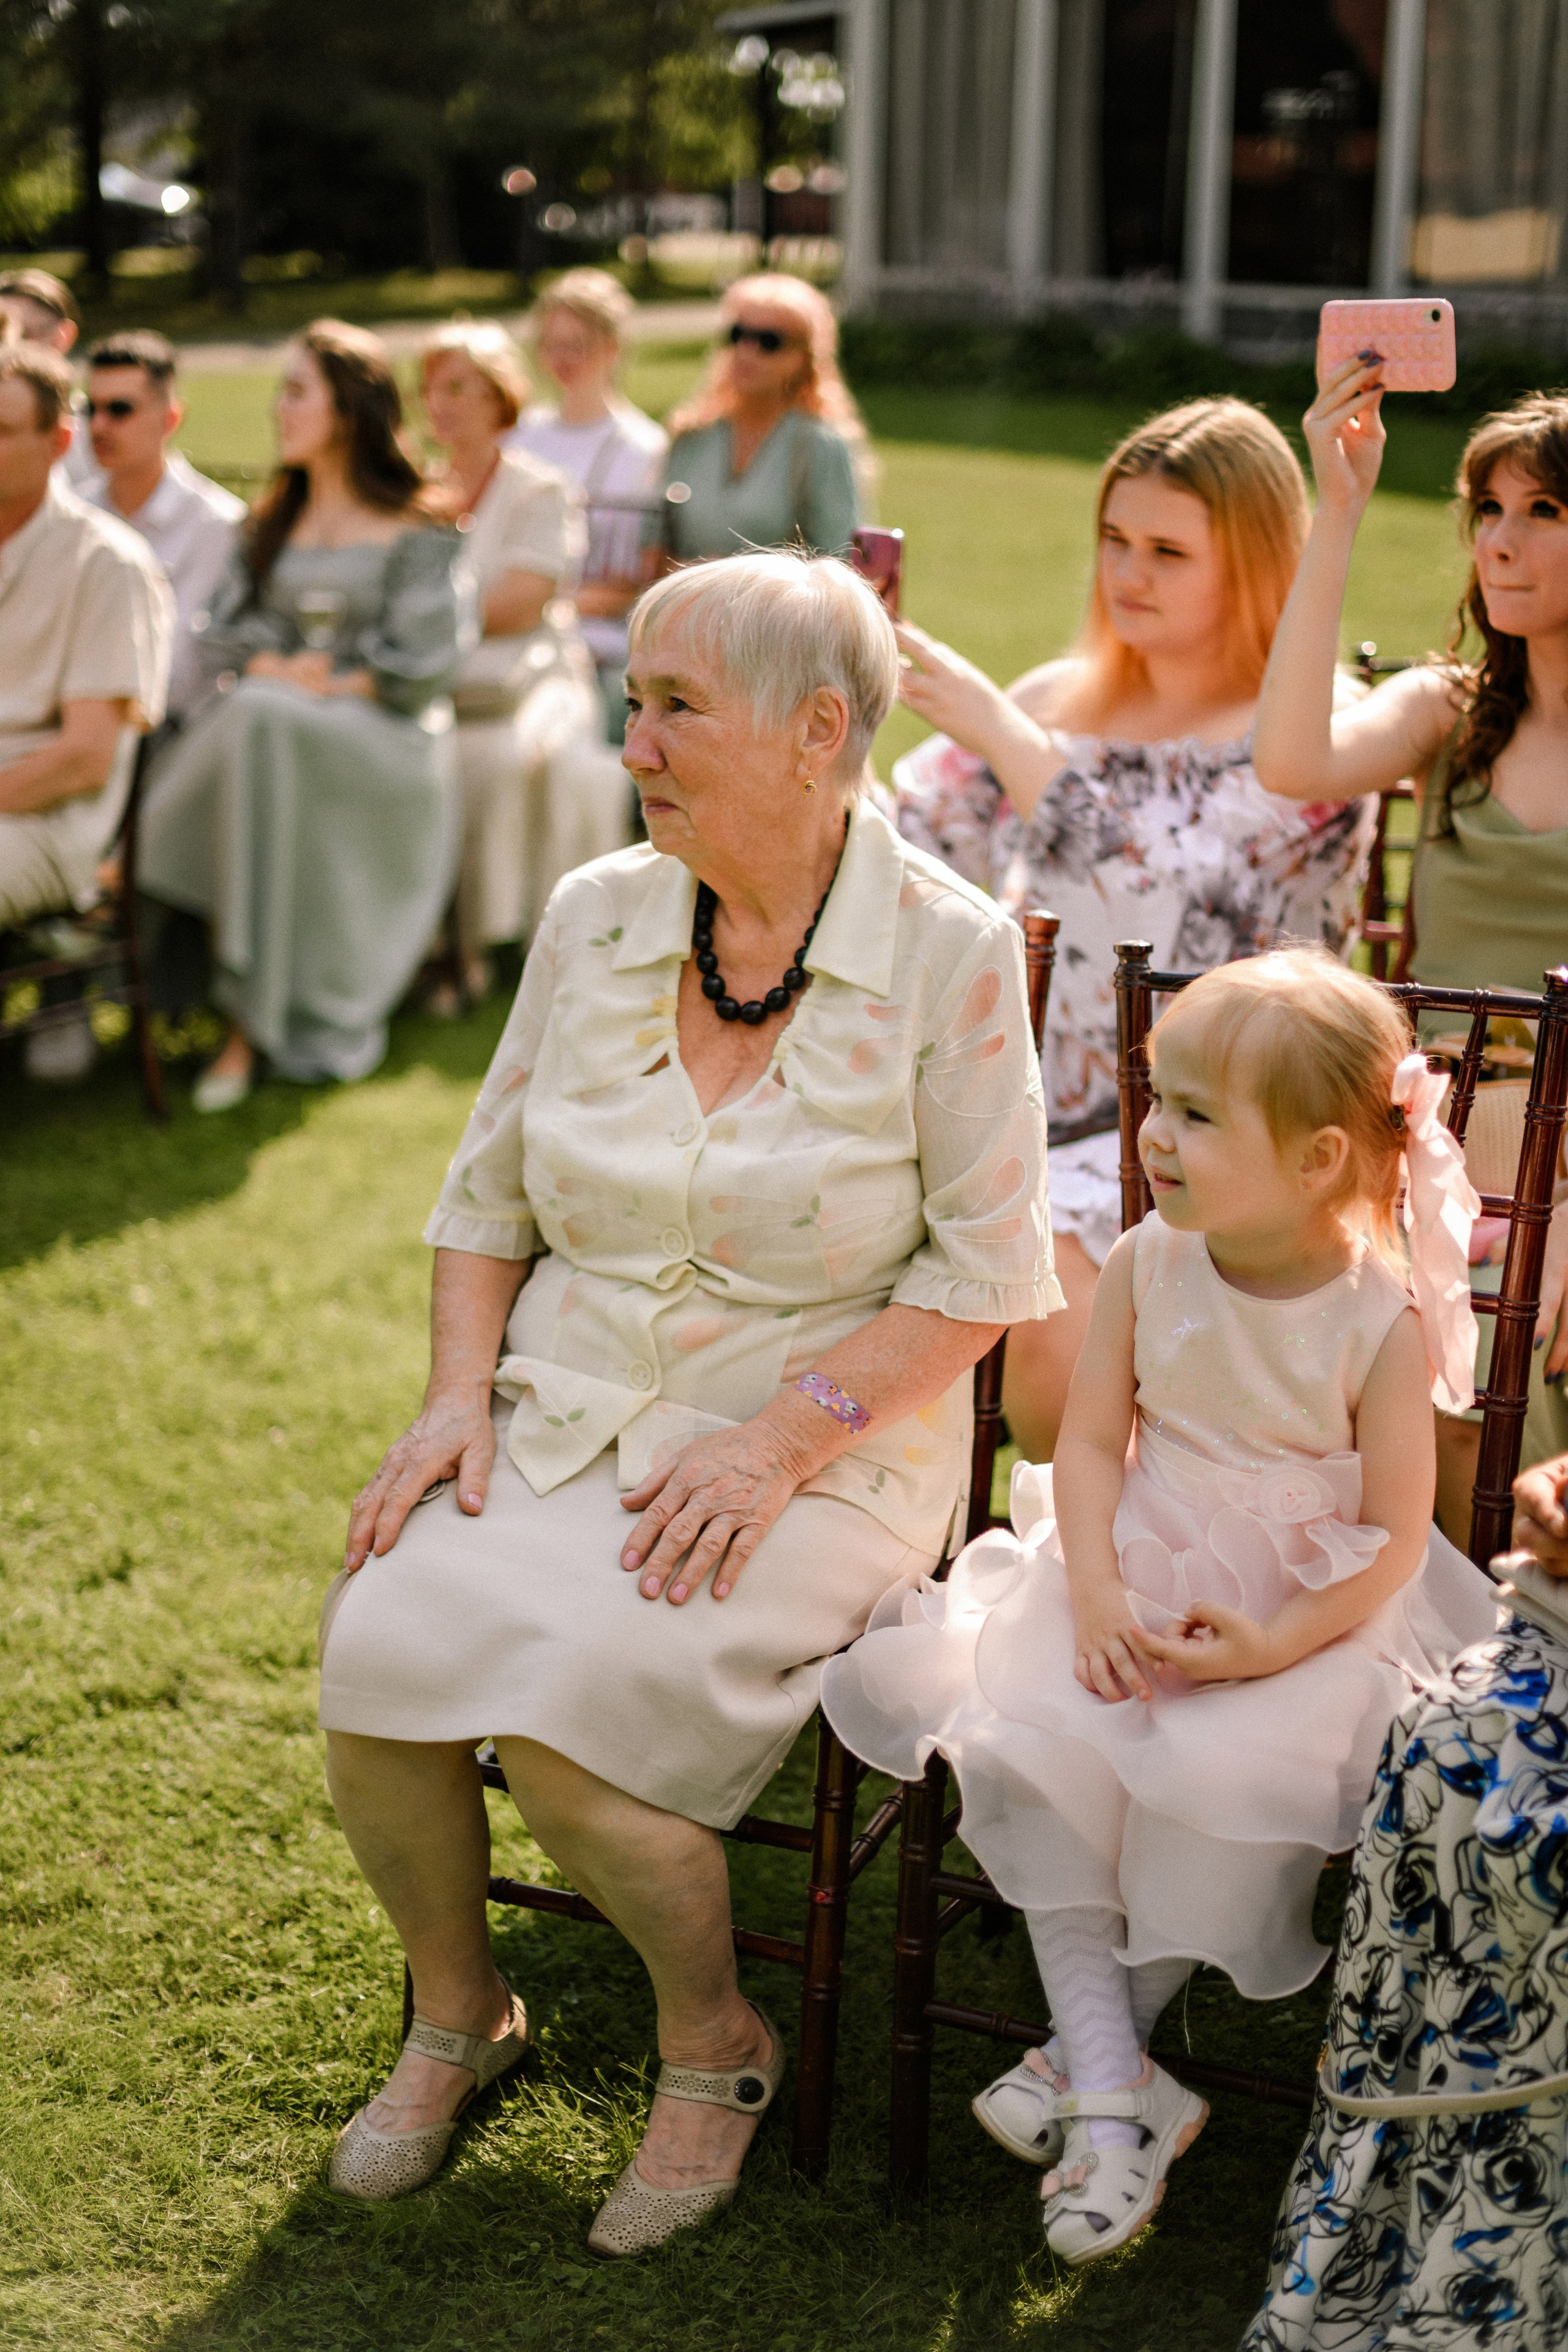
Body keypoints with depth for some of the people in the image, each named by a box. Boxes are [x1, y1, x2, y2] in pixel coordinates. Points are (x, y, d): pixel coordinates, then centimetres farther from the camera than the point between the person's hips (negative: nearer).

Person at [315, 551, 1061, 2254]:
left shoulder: (947, 952, -9)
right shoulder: (597, 917, 5)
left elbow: (986, 1269, -8)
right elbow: (488, 1191, 12)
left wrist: (779, 1438, -17)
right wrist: (458, 1393, -3)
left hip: (822, 1449, -4)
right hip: (563, 1409, 5)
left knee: (566, 1705, -27)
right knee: (379, 1657, -20)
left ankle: (713, 2043, 5)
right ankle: (455, 2011, 11)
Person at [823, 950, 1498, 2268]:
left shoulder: (1382, 1321, -14)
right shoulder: (1148, 1267, -3)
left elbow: (1394, 1534, -11)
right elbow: (1092, 1438, 1)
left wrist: (1278, 1642, -23)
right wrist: (1095, 1595, -15)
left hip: (1313, 1610, -4)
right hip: (1138, 1579, 4)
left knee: (1227, 1776, -29)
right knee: (1032, 1740, -20)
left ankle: (1097, 2045, -4)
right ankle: (1113, 2095, -17)